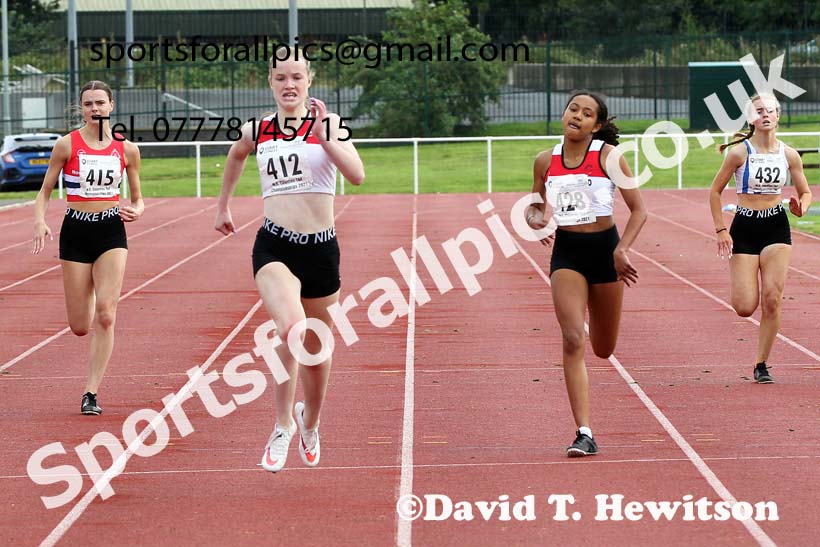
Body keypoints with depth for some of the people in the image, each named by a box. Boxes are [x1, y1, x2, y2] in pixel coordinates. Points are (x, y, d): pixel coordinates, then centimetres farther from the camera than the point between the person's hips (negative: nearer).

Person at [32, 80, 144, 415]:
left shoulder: (126, 149, 2)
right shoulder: (67, 145, -3)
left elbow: (137, 198, 12)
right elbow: (45, 190, 2)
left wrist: (136, 210, -12)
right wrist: (39, 221, -17)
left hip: (112, 232, 0)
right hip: (75, 232, 0)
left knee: (105, 315, -14)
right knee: (80, 327, 1)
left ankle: (91, 393, -8)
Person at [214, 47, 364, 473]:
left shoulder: (328, 125, -1)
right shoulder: (256, 131, 5)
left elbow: (357, 175, -16)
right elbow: (235, 156, 29)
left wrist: (324, 137, -26)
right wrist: (223, 205, 35)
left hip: (321, 248, 1)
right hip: (274, 247, -1)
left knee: (315, 348, 14)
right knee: (291, 329, -29)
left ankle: (310, 427, 40)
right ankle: (283, 425, -16)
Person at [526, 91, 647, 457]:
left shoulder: (608, 156, -6)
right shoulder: (545, 161, 2)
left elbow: (638, 210, -3)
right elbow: (535, 206, 16)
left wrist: (623, 249, -16)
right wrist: (535, 220, -7)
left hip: (604, 248, -1)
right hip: (566, 252, 1)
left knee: (603, 350, 11)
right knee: (572, 341, -17)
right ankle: (584, 434, -16)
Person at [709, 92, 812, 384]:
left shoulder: (789, 155, 1)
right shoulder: (740, 152, -8)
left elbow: (806, 192, 12)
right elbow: (715, 192, -1)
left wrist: (802, 206, -11)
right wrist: (721, 230, -7)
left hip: (776, 227, 2)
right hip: (744, 227, -2)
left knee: (772, 300, -8)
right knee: (745, 307, -7)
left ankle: (761, 364, 4)